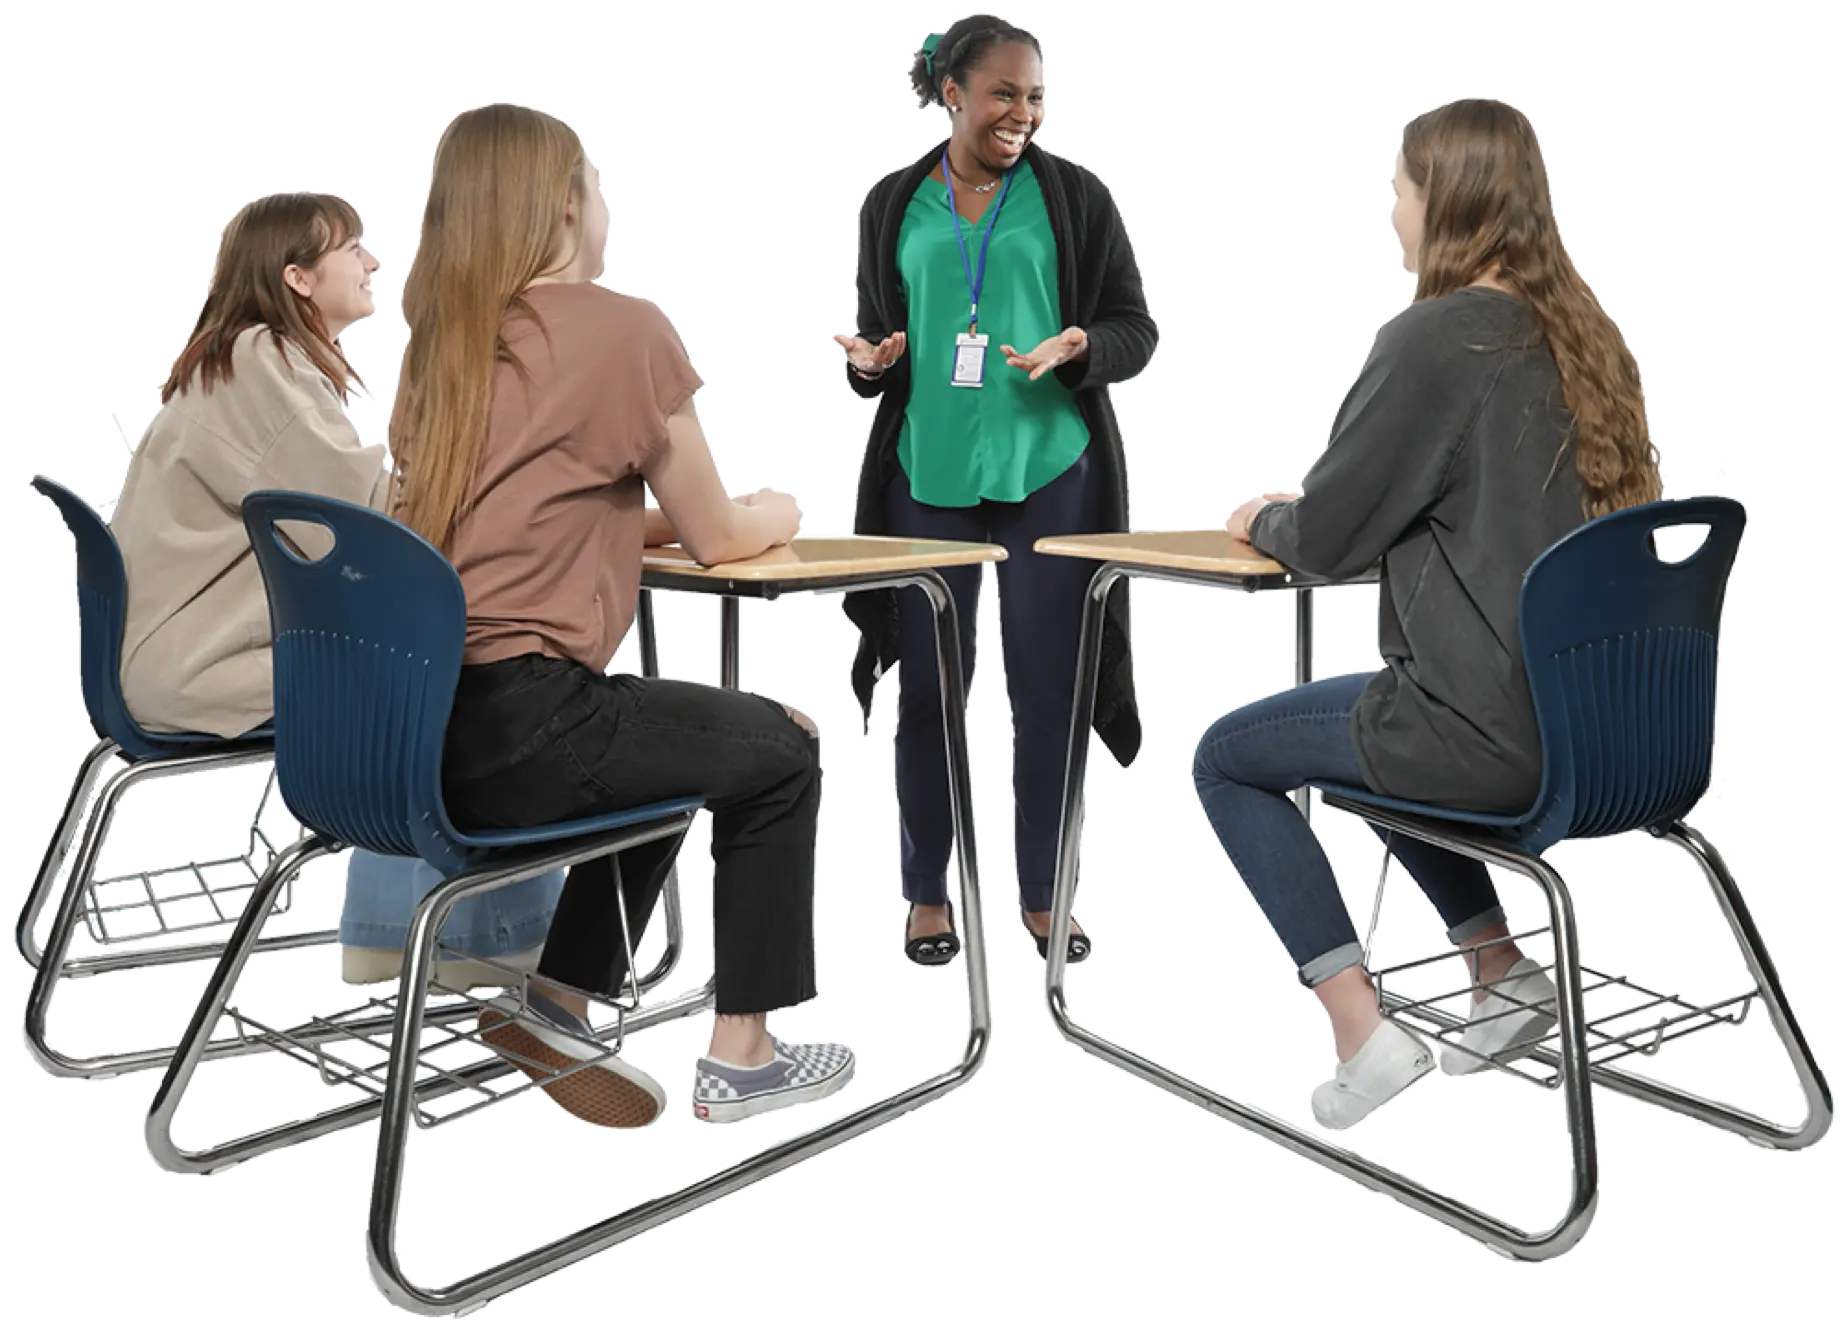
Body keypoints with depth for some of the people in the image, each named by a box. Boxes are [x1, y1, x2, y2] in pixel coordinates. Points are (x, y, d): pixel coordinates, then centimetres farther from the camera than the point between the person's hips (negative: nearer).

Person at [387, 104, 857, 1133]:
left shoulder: (448, 341, 14)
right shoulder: (627, 326, -7)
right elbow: (716, 537, 3)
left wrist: (653, 518, 22)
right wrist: (778, 514, 23)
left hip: (411, 721, 8)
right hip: (513, 727, -8)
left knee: (679, 736, 30)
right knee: (782, 751, 14)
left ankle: (559, 1008, 31)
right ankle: (741, 1058, 19)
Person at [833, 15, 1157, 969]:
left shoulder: (1075, 195, 5)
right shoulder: (893, 206, 9)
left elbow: (1137, 332, 5)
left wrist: (1078, 347, -16)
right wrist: (869, 363, -5)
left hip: (1050, 471, -1)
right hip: (929, 473, 1)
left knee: (1047, 687, 2)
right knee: (927, 686, 4)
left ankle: (1041, 899, 17)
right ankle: (928, 898, 18)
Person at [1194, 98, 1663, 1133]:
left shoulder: (1436, 340, -16)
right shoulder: (1585, 333, 8)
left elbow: (1328, 540, -12)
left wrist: (1264, 521, 10)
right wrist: (1302, 515, 20)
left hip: (1493, 736, -8)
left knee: (1227, 758, 12)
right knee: (1368, 718, 33)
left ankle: (1364, 1038, 8)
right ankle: (1505, 972, 29)